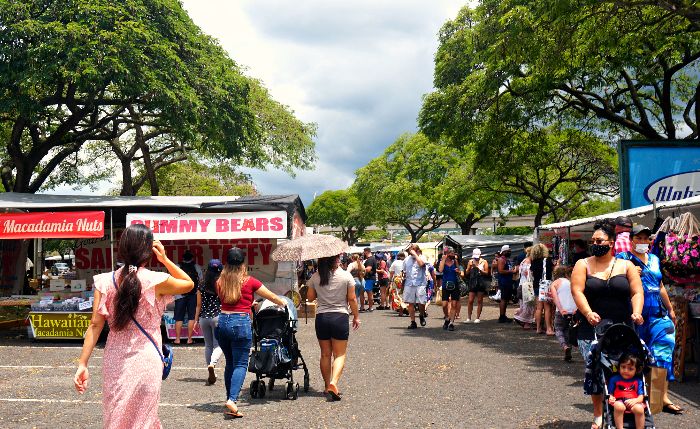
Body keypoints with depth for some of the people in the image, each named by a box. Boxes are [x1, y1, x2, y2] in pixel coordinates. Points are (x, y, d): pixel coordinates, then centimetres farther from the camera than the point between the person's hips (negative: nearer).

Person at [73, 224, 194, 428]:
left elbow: (95, 325, -5)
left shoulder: (106, 281, -3)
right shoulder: (156, 281, -10)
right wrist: (165, 259, 3)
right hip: (145, 361, -3)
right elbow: (189, 284, 8)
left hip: (114, 361, 3)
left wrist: (82, 363, -3)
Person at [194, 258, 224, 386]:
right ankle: (212, 364, -28)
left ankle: (211, 375, 14)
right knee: (218, 344, 1)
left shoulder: (202, 285, 3)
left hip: (204, 317, 3)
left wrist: (196, 320, 14)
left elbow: (199, 305, 7)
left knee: (208, 345, 13)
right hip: (218, 316, -3)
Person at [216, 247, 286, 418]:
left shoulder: (220, 282, 7)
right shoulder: (249, 281, -3)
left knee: (230, 362, 18)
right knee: (240, 364, -1)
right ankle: (232, 399, -16)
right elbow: (272, 297, 8)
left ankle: (230, 397, 24)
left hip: (222, 321, 5)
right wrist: (283, 303, 29)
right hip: (241, 322, -4)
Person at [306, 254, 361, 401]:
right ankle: (334, 382, -17)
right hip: (340, 317, -2)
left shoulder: (315, 277, -1)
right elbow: (352, 299, -4)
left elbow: (310, 296, 8)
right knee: (339, 354, 4)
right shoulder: (346, 276, -6)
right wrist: (356, 316, 7)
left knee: (325, 354, 14)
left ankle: (327, 386, 22)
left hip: (321, 317, 3)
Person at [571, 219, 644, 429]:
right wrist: (588, 313, -22)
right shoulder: (583, 265, 6)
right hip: (592, 327, -1)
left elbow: (637, 292, 2)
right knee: (593, 370, -3)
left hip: (622, 329, 1)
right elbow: (577, 291, -6)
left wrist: (636, 312, -17)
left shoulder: (626, 266, 9)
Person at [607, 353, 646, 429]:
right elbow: (610, 393, 11)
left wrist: (635, 400, -17)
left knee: (639, 409, -35)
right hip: (619, 401, -1)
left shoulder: (638, 381, 12)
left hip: (633, 403, 1)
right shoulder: (614, 379, 11)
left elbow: (641, 397, 6)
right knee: (618, 406, -38)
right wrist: (610, 398, -14)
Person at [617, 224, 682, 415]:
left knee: (664, 352, -1)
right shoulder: (624, 258, 0)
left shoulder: (654, 259, 17)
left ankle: (663, 396, 3)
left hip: (658, 314, 5)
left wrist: (670, 310, 28)